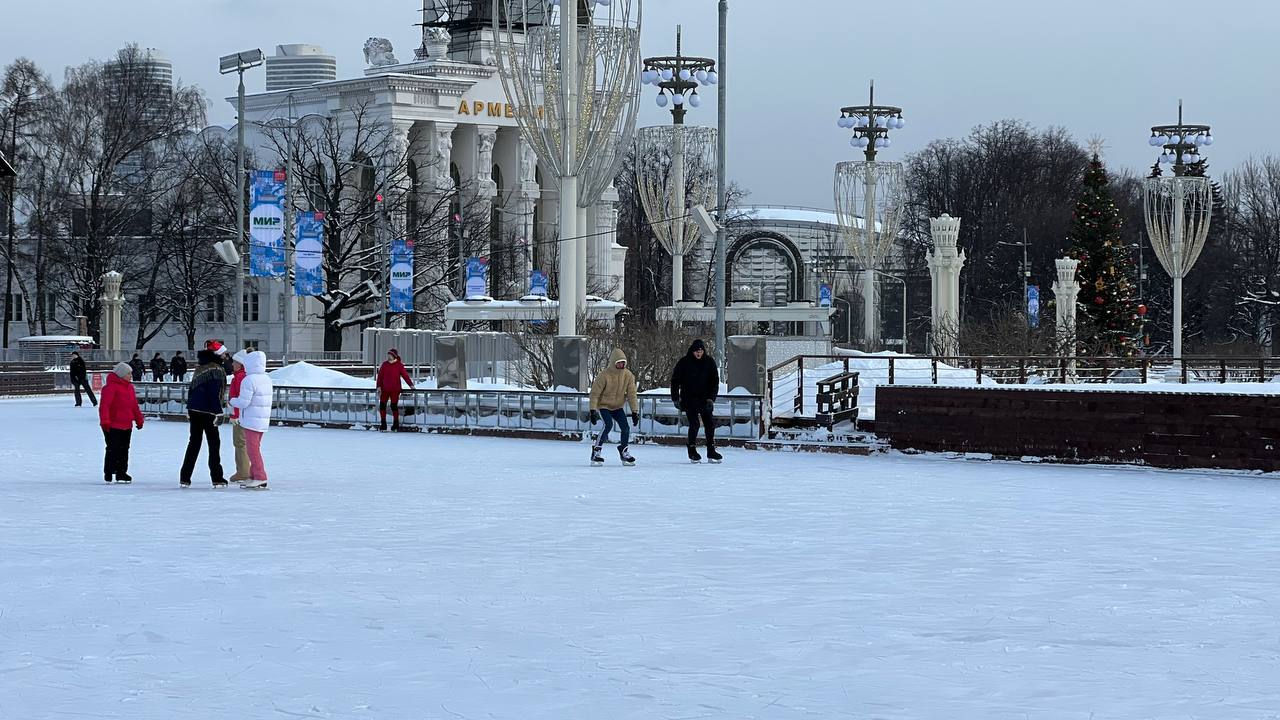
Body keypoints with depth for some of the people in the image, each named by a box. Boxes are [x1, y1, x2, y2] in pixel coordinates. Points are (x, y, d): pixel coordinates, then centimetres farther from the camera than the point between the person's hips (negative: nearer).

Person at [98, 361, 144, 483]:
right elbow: (104, 405, -20)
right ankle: (108, 473, 5)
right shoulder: (111, 387, -14)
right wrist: (105, 421, -27)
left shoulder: (129, 387, 13)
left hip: (127, 425, 8)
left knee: (124, 449, 12)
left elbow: (134, 405, 21)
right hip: (113, 426, -8)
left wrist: (139, 419, 21)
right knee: (113, 449, -4)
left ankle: (121, 473, 20)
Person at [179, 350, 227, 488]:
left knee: (194, 442, 13)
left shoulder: (199, 370, 13)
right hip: (206, 412, -7)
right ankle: (217, 479, 1)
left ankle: (185, 478, 11)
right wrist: (218, 413, -17)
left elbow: (191, 389, 17)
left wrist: (189, 411, 22)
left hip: (194, 410, 7)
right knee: (214, 443, 2)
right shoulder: (215, 370, -12)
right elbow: (214, 394, -18)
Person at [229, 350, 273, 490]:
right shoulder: (267, 379, 11)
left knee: (253, 449, -5)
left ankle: (260, 478, -8)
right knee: (255, 448, 17)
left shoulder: (249, 380, -17)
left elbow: (244, 402, -19)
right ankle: (253, 476, 21)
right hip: (263, 420, 9)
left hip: (251, 421, -9)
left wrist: (232, 401, 1)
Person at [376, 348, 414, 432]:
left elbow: (405, 375, -2)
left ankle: (396, 425, 7)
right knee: (382, 405, 2)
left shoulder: (399, 365, -2)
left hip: (395, 390, -4)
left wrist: (411, 384, -7)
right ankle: (383, 425, 11)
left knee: (394, 406, -1)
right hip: (385, 389, 4)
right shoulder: (384, 364, 6)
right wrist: (379, 386, -3)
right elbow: (380, 376, 6)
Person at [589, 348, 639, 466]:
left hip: (618, 407, 5)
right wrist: (593, 411, -22)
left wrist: (635, 411, -9)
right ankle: (596, 450, -15)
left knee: (626, 428, -7)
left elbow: (631, 394, -4)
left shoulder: (628, 375, -9)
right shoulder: (604, 375, -22)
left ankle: (623, 451, 18)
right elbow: (594, 393, -18)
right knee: (608, 425, -26)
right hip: (603, 406, -5)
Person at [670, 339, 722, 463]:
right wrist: (676, 398, -4)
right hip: (689, 399, -3)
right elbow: (675, 380, 0)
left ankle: (711, 451, 11)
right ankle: (692, 451, 2)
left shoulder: (709, 362, -2)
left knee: (710, 423, 1)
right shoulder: (684, 362, -7)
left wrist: (711, 398, -9)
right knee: (694, 424, -11)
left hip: (705, 398, 3)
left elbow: (714, 381, 1)